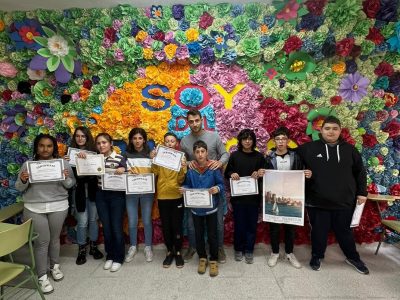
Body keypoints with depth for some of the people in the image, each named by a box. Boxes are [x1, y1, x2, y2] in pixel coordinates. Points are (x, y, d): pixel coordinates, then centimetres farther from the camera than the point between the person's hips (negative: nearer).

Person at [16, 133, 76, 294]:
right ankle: (42, 276, 17)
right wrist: (23, 180, -18)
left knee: (54, 238, 12)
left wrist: (66, 178, -21)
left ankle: (55, 266, 34)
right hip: (34, 209, 0)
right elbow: (19, 188, 3)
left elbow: (70, 185, 1)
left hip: (58, 207, 1)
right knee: (42, 241, 3)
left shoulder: (63, 163, -1)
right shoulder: (27, 165, 0)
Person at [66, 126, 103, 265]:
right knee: (82, 221, 3)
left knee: (93, 219, 11)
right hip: (78, 190, -1)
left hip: (92, 190, 1)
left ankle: (93, 246, 28)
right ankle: (81, 250, 21)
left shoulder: (93, 151, 1)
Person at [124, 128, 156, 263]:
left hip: (147, 191, -1)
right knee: (132, 222, 8)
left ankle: (148, 247, 27)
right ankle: (133, 247, 30)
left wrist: (153, 160, -15)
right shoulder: (127, 154, 4)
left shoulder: (151, 154, 0)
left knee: (147, 221, 8)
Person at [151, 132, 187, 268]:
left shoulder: (180, 157, 0)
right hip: (162, 196, 2)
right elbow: (154, 173, -7)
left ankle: (178, 252, 22)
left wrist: (182, 168, -23)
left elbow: (181, 180, -7)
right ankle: (169, 252, 27)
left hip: (177, 196, -2)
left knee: (177, 225, 3)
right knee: (166, 226, 10)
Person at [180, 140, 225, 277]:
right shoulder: (190, 169, -7)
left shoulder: (214, 168, -12)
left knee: (212, 235, 9)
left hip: (211, 207, -2)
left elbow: (221, 184, -7)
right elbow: (188, 185, 3)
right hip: (196, 208, 2)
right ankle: (202, 258, 38)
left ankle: (213, 260, 31)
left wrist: (217, 188, -28)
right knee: (198, 235, 16)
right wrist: (183, 189, -18)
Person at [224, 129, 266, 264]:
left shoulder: (259, 156, 2)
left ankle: (249, 250, 25)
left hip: (254, 196, 1)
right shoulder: (234, 155, 1)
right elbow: (226, 173, 6)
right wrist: (231, 174, -15)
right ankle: (238, 249, 27)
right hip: (238, 196, 0)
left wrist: (259, 174, -14)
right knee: (239, 223, 8)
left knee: (252, 224, 8)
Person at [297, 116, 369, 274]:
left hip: (344, 202, 2)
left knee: (344, 231, 20)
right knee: (319, 231, 13)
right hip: (317, 202, -2)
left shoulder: (349, 149, 3)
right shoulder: (309, 148, -5)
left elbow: (360, 172, 10)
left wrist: (362, 192, 8)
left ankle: (353, 257, 43)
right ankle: (316, 256, 35)